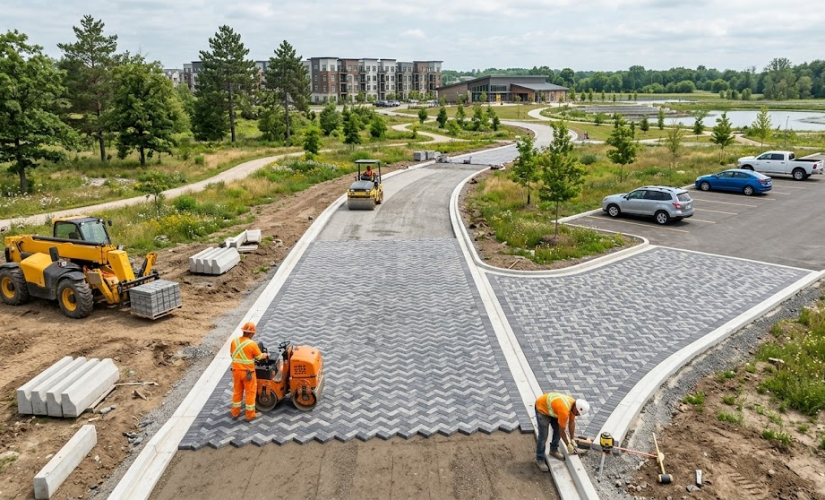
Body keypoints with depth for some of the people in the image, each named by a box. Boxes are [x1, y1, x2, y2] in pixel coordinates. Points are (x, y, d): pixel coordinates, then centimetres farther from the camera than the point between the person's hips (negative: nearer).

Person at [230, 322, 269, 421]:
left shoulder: (234, 341, -5)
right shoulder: (252, 344, -20)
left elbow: (232, 354, 9)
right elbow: (260, 356, -7)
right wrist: (267, 355, 14)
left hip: (236, 371, 5)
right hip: (248, 372, -5)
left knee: (237, 391, 20)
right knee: (250, 393, 9)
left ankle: (235, 413, 31)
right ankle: (250, 415, 17)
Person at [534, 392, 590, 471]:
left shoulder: (574, 404, -12)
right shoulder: (564, 411, -36)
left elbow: (572, 422, 2)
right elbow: (562, 431, -22)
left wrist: (572, 440, 6)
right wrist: (568, 445, -9)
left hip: (550, 407, 8)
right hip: (542, 408, -8)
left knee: (557, 430, 9)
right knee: (543, 436, -8)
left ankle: (553, 450, 30)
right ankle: (539, 459, 6)